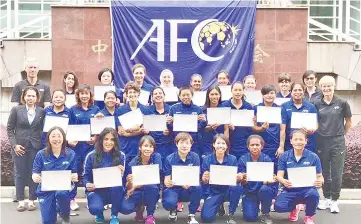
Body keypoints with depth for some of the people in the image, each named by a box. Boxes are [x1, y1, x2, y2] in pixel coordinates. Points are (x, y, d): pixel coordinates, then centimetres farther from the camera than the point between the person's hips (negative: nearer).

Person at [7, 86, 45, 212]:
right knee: (20, 174, 5)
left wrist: (43, 144, -6)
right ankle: (21, 201, 15)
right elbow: (10, 128, 2)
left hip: (35, 147, 0)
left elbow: (44, 129, 5)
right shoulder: (16, 110, 1)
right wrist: (14, 144, -7)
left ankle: (32, 201, 16)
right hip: (19, 147, 0)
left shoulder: (42, 112, 3)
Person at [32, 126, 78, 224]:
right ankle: (55, 207, 37)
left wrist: (75, 177, -27)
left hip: (64, 186, -1)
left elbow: (74, 174, -2)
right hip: (46, 188, 1)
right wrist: (35, 177, -30)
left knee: (61, 193, -38)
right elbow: (35, 173, -5)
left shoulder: (71, 154, -5)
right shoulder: (41, 154, -5)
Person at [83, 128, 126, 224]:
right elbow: (85, 177, 0)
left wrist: (121, 174, -24)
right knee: (95, 208, -32)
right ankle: (99, 214, 11)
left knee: (117, 186, -35)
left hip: (114, 191, 1)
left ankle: (114, 215, -7)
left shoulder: (121, 156, -2)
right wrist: (87, 184, -22)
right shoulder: (91, 156, -3)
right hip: (96, 190, -1)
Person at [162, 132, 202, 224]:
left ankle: (192, 215, -8)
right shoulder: (169, 159, -8)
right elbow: (166, 180, -8)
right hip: (173, 188, -1)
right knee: (168, 203, -33)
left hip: (189, 189, 1)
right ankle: (173, 209, 10)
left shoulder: (195, 157, -5)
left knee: (198, 187, -32)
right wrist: (167, 183, -34)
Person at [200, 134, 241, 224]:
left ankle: (231, 214, -10)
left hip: (228, 190, 0)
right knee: (206, 217, -20)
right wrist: (204, 179, -33)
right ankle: (219, 206, 17)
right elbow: (204, 182, -9)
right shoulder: (207, 160, -8)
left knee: (237, 187, -34)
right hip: (213, 192, 0)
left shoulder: (232, 159, -6)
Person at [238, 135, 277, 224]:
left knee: (265, 189, -36)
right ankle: (255, 205, 21)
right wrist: (242, 179, -35)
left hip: (264, 190, -1)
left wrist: (269, 181, -39)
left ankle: (265, 214, -8)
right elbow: (243, 182, -10)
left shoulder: (267, 159, -10)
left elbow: (268, 179, -15)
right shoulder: (243, 159, -7)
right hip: (249, 192, 1)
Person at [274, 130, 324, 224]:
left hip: (307, 189, -1)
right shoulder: (284, 156, 0)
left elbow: (319, 177, -1)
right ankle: (294, 208, 15)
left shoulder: (313, 157, -2)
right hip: (290, 190, 1)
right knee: (278, 206, -27)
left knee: (313, 194, -37)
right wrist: (283, 181, -29)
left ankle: (308, 216, 0)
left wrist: (320, 181, -26)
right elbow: (279, 175, -5)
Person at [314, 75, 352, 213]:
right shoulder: (317, 104, 0)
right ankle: (326, 198, 25)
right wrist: (321, 132, 4)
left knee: (337, 172, 4)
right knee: (324, 171, 11)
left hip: (338, 142, -2)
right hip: (322, 141, 2)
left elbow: (348, 121, 6)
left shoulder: (342, 103, -4)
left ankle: (334, 200, 17)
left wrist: (341, 134, 10)